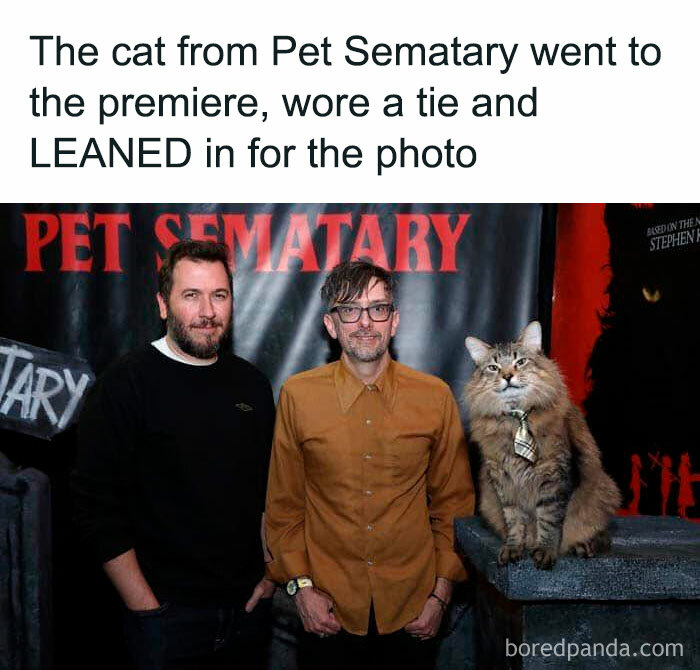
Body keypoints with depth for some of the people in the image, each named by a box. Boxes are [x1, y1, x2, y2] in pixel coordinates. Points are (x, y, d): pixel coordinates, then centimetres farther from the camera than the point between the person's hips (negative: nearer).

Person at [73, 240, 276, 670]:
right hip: (167, 613, -4)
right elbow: (98, 508, -13)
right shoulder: (126, 385, -11)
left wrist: (272, 574, 7)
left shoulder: (253, 384, 4)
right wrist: (145, 606, -13)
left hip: (247, 606, 5)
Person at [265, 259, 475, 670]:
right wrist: (300, 586, -3)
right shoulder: (297, 395, -6)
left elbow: (453, 504, 2)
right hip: (329, 609, 0)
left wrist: (441, 594, 1)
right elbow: (284, 504, 1)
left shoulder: (436, 397, -5)